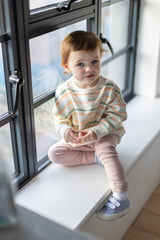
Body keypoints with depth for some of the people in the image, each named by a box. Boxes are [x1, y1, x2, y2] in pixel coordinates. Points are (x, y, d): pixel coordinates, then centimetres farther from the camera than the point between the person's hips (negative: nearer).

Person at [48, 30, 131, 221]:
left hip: (105, 135, -3)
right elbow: (60, 118, -2)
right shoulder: (63, 91, -12)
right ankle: (96, 158, -12)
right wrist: (66, 130, -25)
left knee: (105, 148, -33)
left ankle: (120, 196, -31)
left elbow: (116, 116, -14)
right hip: (76, 138, 3)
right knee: (54, 153, -13)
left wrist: (96, 131, -27)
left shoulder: (108, 88, -17)